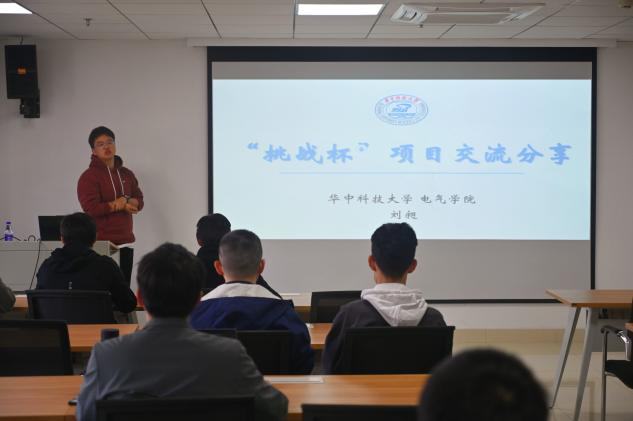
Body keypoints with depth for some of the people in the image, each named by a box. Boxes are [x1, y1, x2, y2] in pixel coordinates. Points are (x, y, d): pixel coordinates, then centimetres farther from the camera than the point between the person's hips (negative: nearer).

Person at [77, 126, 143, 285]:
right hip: (101, 243, -6)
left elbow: (139, 201, 11)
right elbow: (91, 208, -14)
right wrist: (121, 206, -9)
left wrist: (123, 201, -11)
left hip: (126, 241, 6)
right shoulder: (89, 177, -4)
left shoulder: (126, 174, 16)